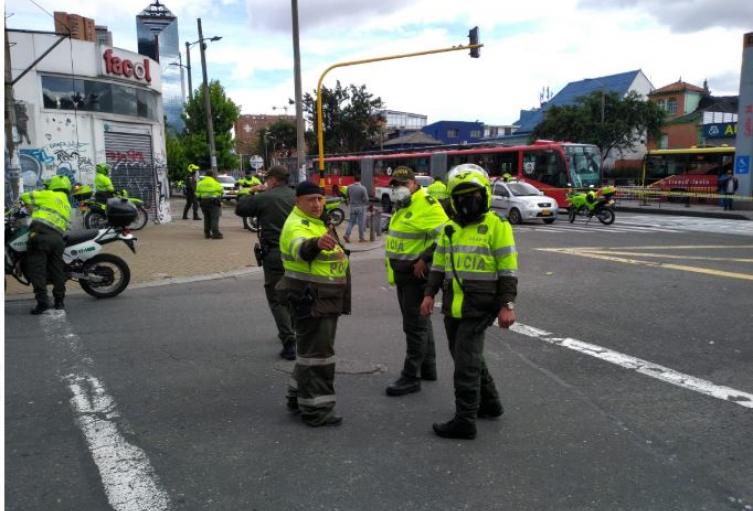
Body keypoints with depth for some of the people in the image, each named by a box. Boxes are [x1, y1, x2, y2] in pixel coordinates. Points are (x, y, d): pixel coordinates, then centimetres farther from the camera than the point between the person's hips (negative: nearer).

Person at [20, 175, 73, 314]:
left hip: (41, 234, -6)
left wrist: (32, 208, 32)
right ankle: (59, 301, 13)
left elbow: (25, 196, 12)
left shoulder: (48, 195, 9)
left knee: (36, 269, -7)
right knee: (57, 270, 10)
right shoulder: (67, 205, 27)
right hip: (58, 237, 6)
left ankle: (42, 301, -14)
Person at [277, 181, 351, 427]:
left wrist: (337, 253, 15)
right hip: (310, 298, -10)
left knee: (313, 348, 19)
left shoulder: (318, 221, 14)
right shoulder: (297, 225, -17)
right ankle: (315, 409, 3)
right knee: (316, 351, -6)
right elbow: (300, 248, -44)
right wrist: (317, 243, -62)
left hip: (325, 298, 10)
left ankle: (299, 397, 32)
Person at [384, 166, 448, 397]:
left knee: (415, 326, -4)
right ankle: (428, 367, 33)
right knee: (420, 322, 19)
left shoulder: (426, 205, -17)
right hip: (402, 274, 10)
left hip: (417, 274, -10)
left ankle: (411, 377, 3)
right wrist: (394, 268, 20)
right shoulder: (402, 207, 14)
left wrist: (424, 260, -23)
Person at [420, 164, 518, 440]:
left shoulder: (497, 226, -8)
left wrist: (507, 305, -14)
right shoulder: (450, 228, 11)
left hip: (479, 307, -7)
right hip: (452, 306, 7)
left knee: (466, 362, -6)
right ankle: (489, 403, 36)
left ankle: (465, 421, 4)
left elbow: (508, 270, -9)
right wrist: (430, 294, 8)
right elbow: (438, 265, 17)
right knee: (469, 357, 17)